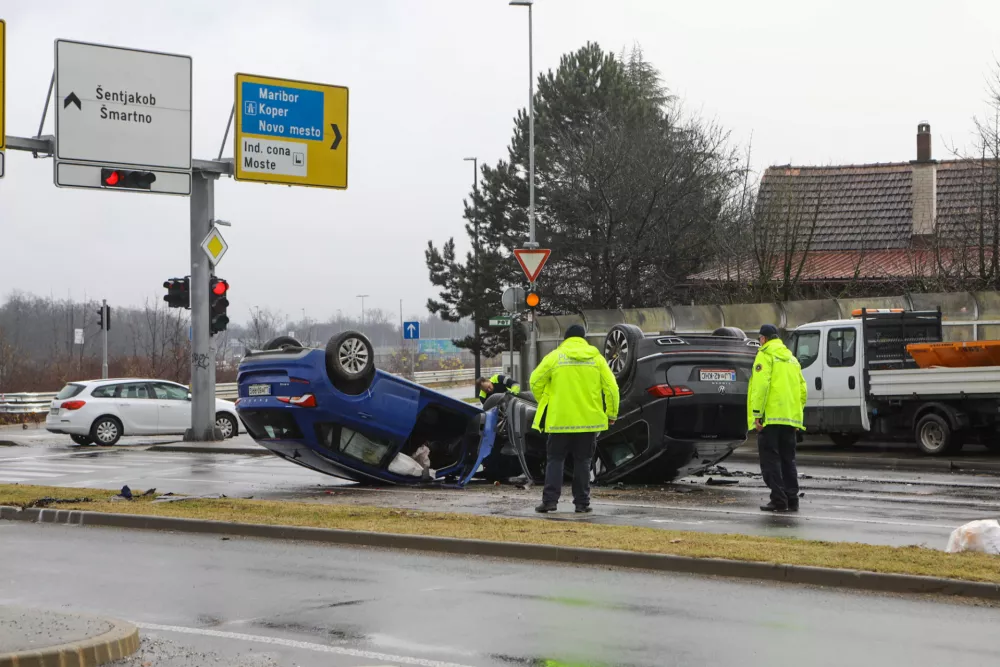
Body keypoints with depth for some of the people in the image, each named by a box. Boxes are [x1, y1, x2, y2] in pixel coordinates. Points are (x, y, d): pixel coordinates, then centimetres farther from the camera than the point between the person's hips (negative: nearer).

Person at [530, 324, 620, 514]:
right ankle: (582, 503, 8)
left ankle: (550, 500, -3)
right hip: (589, 419, 1)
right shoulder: (596, 358, 4)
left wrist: (544, 403, 14)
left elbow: (536, 381, -2)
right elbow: (611, 387, 2)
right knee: (583, 461, 10)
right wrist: (612, 413, 12)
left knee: (555, 459, 7)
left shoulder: (555, 356, 0)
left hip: (560, 419, -1)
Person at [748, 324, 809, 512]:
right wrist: (796, 413, 19)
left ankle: (779, 500, -8)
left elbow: (761, 386, -16)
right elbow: (802, 389, 18)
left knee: (771, 460, -4)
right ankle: (792, 500, 10)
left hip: (770, 418, -7)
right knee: (788, 460, 12)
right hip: (790, 418, 7)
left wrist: (757, 414, -17)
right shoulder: (791, 359, 20)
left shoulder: (765, 355, -4)